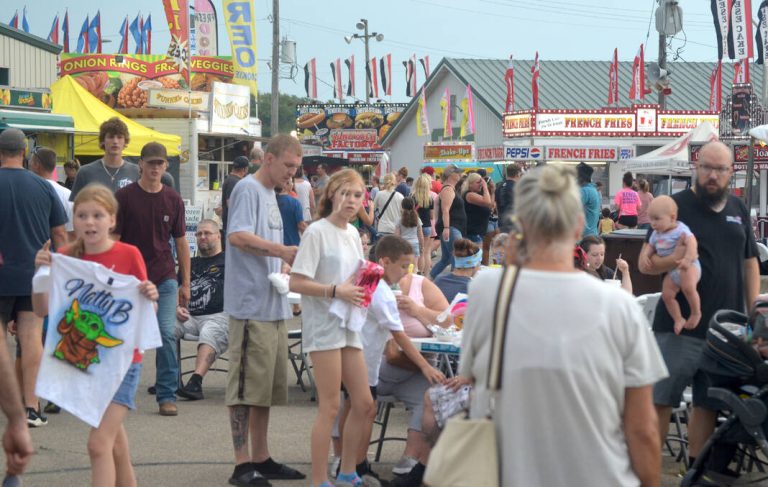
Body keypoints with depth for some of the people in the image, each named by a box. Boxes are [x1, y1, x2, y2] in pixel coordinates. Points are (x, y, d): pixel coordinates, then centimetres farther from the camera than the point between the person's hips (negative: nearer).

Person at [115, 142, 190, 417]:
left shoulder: (173, 200, 4)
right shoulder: (124, 197, -3)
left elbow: (181, 242, 10)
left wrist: (185, 283, 8)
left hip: (165, 278, 1)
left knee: (167, 334, -8)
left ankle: (167, 396, 0)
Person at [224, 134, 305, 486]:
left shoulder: (270, 193, 19)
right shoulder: (248, 189, -9)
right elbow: (238, 236, -24)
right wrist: (283, 252, -27)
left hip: (274, 305, 10)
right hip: (251, 304, -10)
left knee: (268, 386, 13)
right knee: (246, 386, -7)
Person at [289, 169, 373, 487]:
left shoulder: (353, 234, 13)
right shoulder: (317, 232, -11)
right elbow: (296, 283, -16)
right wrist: (336, 291, -21)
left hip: (349, 324, 8)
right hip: (324, 325, -8)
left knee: (364, 404, 11)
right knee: (330, 407, -6)